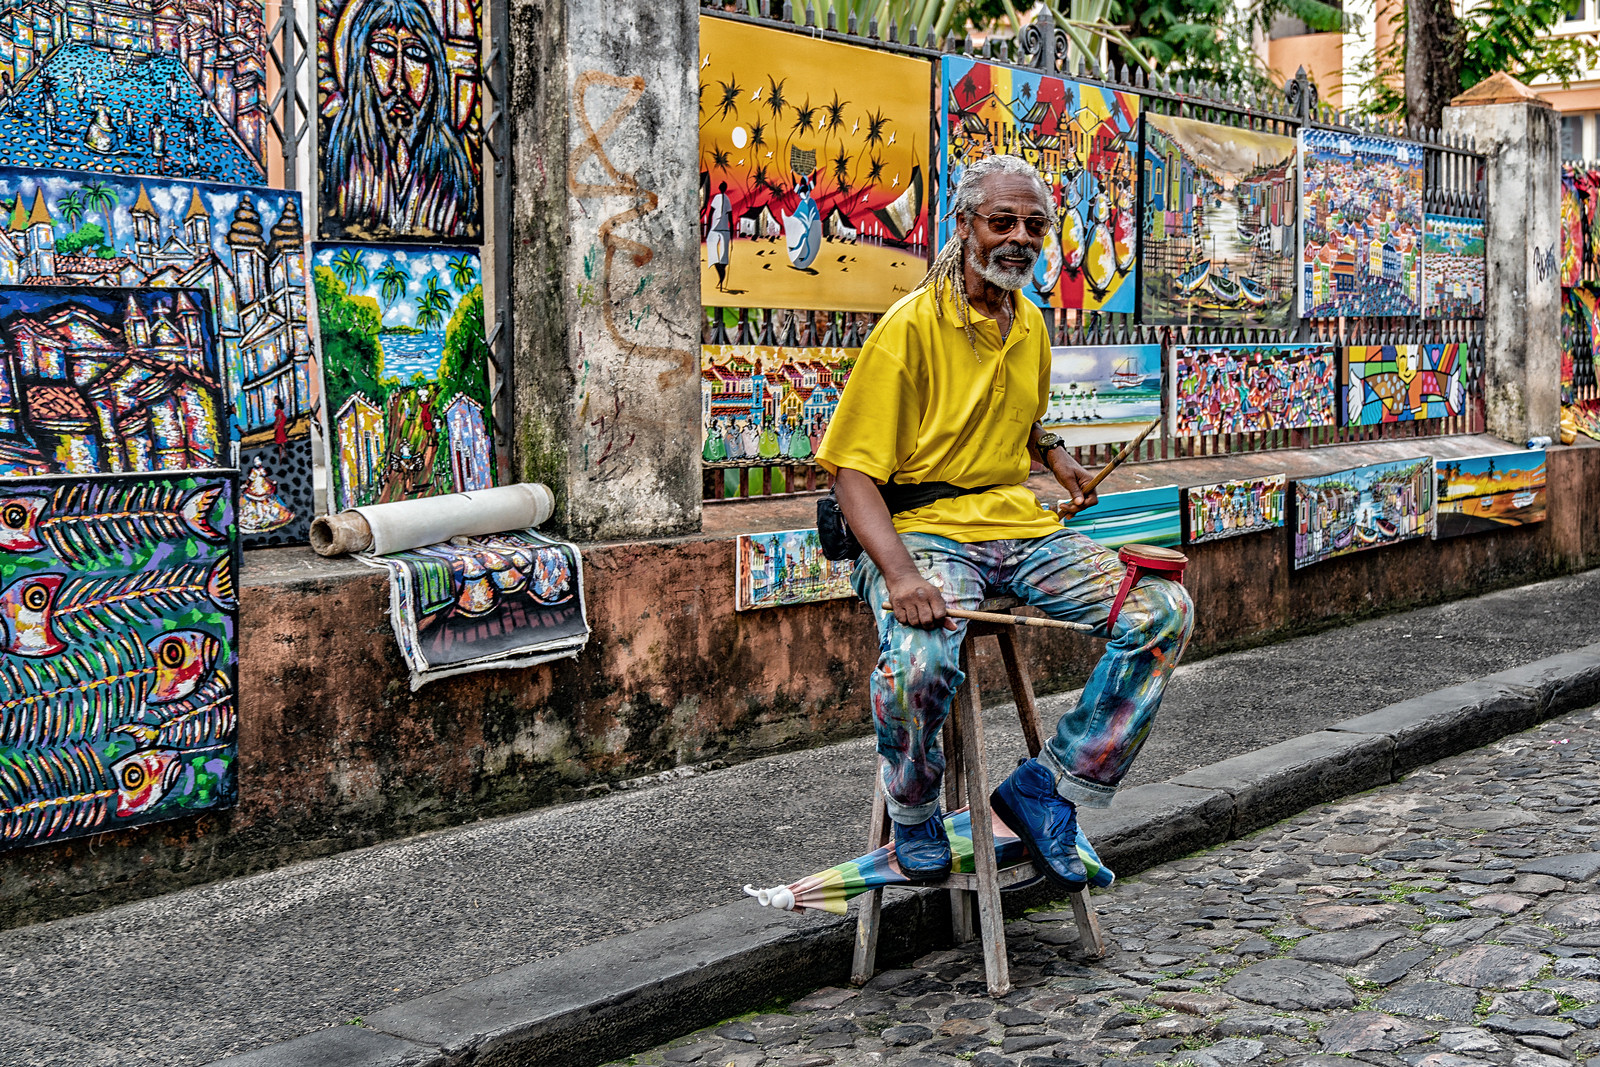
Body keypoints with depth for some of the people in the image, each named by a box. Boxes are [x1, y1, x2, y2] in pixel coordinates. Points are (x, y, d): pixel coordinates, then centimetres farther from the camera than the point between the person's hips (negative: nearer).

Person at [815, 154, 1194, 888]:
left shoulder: (1031, 326, 14)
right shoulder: (910, 327, -9)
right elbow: (853, 472, -13)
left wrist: (1054, 453, 11)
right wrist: (901, 575, -29)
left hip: (1021, 525, 7)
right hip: (925, 528, -6)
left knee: (1165, 612, -13)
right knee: (920, 661, -37)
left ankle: (1047, 789, -2)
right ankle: (913, 814, -2)